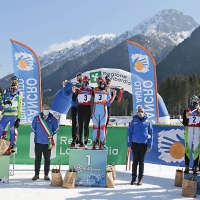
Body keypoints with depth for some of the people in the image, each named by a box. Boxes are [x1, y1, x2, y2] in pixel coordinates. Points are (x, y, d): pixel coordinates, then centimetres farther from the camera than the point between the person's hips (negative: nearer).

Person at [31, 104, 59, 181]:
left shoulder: (53, 119, 1)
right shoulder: (37, 118, 1)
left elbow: (56, 129, 10)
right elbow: (33, 127, 12)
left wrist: (51, 135, 5)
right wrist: (38, 134, 9)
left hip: (48, 142, 0)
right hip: (38, 142, 0)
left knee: (47, 159, 5)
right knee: (37, 159, 6)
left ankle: (46, 175, 14)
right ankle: (36, 174, 15)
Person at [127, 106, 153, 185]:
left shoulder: (147, 122, 2)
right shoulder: (134, 121, 1)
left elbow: (150, 134, 3)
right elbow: (130, 133, 1)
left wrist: (149, 145, -3)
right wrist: (129, 145, -4)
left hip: (143, 144, 0)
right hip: (135, 144, 0)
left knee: (141, 162, 8)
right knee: (135, 161, 6)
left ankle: (140, 179, 14)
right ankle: (133, 178, 14)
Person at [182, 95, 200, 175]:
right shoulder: (187, 111, 5)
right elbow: (184, 123, 1)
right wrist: (187, 117, -17)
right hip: (188, 131, 1)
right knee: (187, 149, 3)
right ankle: (187, 167, 9)